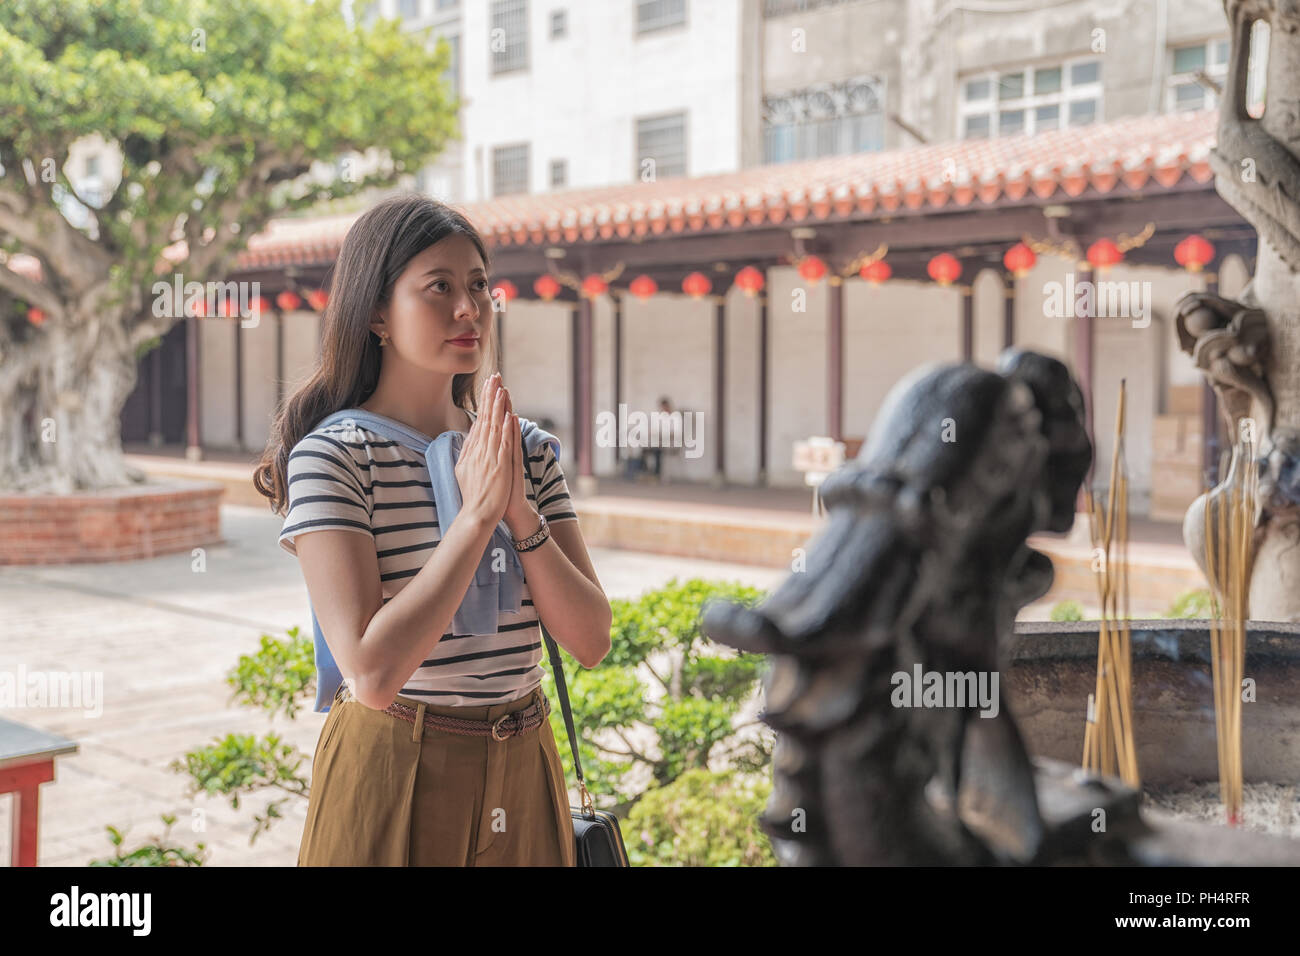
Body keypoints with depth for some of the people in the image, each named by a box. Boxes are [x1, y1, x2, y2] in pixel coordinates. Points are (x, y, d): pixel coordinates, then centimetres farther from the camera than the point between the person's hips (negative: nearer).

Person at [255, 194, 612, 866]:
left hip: (523, 774, 5)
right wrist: (476, 513, -22)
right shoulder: (330, 456, -14)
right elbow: (372, 672, -24)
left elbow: (590, 640, -5)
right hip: (392, 777, -5)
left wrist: (522, 516, -18)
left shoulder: (527, 448, 2)